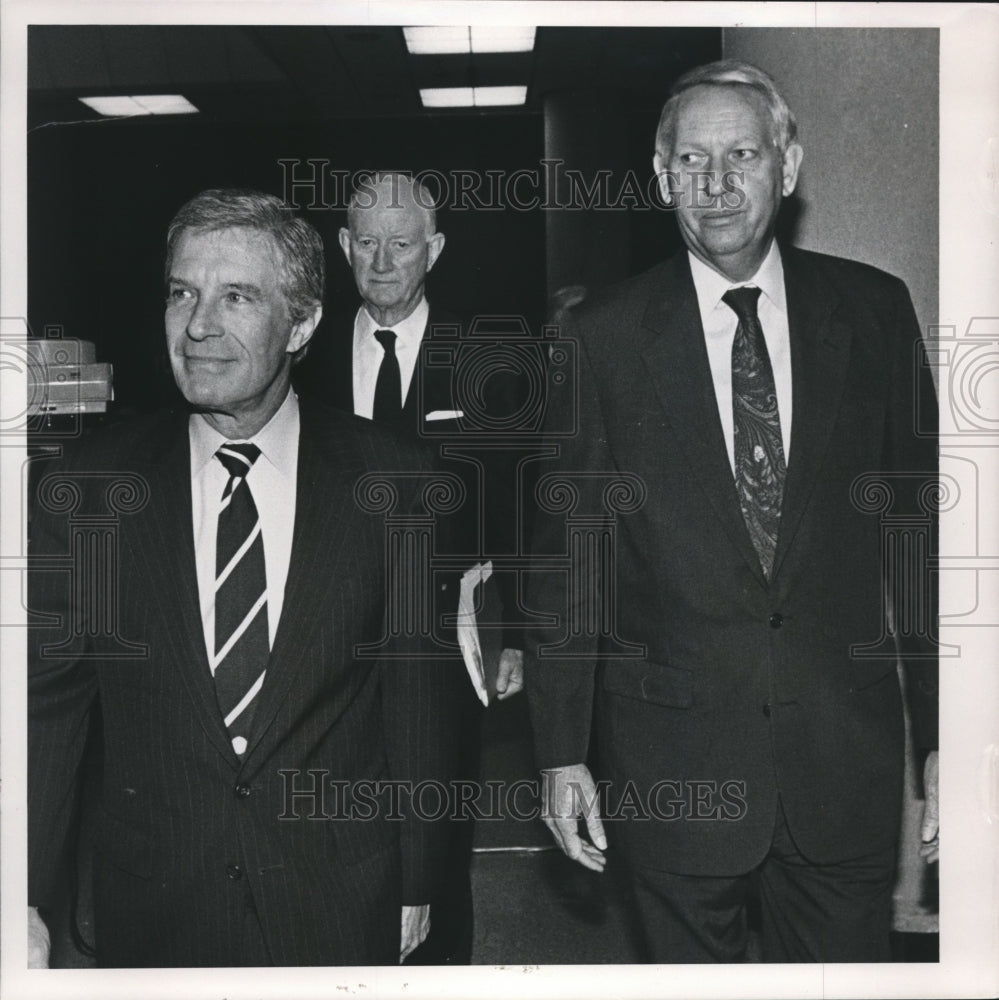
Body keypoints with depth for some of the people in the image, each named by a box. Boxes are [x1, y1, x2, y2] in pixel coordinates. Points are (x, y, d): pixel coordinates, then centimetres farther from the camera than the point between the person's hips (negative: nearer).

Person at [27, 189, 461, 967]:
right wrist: (26, 899, -8)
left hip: (345, 905, -1)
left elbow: (421, 699, -3)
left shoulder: (391, 481, -8)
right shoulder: (89, 487, -5)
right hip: (154, 915, 1)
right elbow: (48, 699, -2)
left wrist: (416, 883, 2)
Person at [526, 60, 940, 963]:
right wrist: (561, 751, -2)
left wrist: (944, 739, 2)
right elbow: (565, 550, -1)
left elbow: (919, 523, 3)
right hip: (671, 766, -1)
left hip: (846, 753, 1)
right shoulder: (603, 336, -4)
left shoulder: (874, 310, 1)